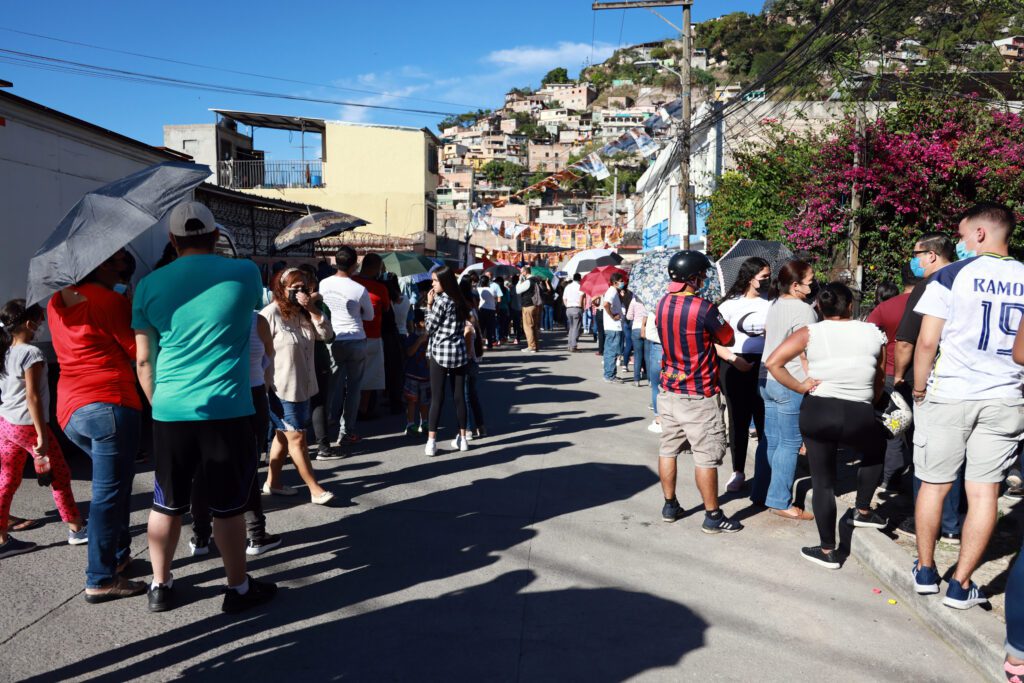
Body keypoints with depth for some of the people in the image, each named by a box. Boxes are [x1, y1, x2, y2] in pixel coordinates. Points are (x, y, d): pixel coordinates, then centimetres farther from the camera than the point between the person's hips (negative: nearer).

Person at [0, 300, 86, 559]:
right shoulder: (31, 353, -18)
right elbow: (32, 397, -21)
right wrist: (42, 434, -19)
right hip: (28, 426, -8)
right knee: (60, 476, 6)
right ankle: (76, 529, 16)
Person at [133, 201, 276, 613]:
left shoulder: (151, 285, 2)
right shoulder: (245, 273, -3)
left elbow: (143, 359, 6)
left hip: (169, 411, 2)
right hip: (228, 411, -2)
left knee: (166, 503, 16)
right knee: (227, 505, 10)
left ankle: (160, 587, 29)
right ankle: (238, 588, 22)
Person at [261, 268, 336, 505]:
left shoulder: (304, 314, 8)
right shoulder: (271, 314, -15)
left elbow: (327, 335, 0)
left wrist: (313, 310, -12)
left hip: (303, 386, 8)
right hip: (282, 388, -8)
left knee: (284, 435, 17)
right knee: (297, 438, -2)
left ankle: (273, 482, 29)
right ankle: (315, 489, 3)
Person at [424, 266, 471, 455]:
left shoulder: (440, 301, -10)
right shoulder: (461, 301, 9)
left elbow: (430, 328, -5)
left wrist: (429, 305, 0)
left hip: (440, 352, -6)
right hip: (459, 353, 6)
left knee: (437, 398, -4)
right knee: (459, 396, 9)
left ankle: (431, 441, -5)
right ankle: (462, 438, 15)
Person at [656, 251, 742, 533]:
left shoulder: (662, 305, 2)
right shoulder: (703, 308, -19)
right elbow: (728, 339, -6)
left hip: (669, 391, 7)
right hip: (699, 396, -7)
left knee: (668, 449, 14)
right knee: (706, 457, 2)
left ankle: (670, 506, 25)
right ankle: (713, 516, 10)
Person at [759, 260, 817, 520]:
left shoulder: (774, 306, 12)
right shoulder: (803, 309, -14)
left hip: (766, 379, 9)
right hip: (792, 384, -8)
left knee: (771, 440, 15)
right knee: (789, 444, -1)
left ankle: (761, 493, 21)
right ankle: (780, 502, 3)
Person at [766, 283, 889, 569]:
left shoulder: (810, 333, 2)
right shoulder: (873, 333, 7)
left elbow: (772, 363, -9)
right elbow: (879, 381, 13)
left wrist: (799, 387, -2)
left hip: (816, 412, 0)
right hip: (859, 416, 1)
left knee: (823, 483, 11)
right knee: (876, 448, 34)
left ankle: (828, 550, 17)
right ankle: (863, 512, 37)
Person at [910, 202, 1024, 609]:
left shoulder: (951, 275, -6)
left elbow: (927, 341, -9)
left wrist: (919, 390, 1)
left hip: (949, 395, -2)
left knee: (934, 485, 10)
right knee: (984, 492, 6)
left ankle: (925, 571, 21)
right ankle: (961, 585, 11)